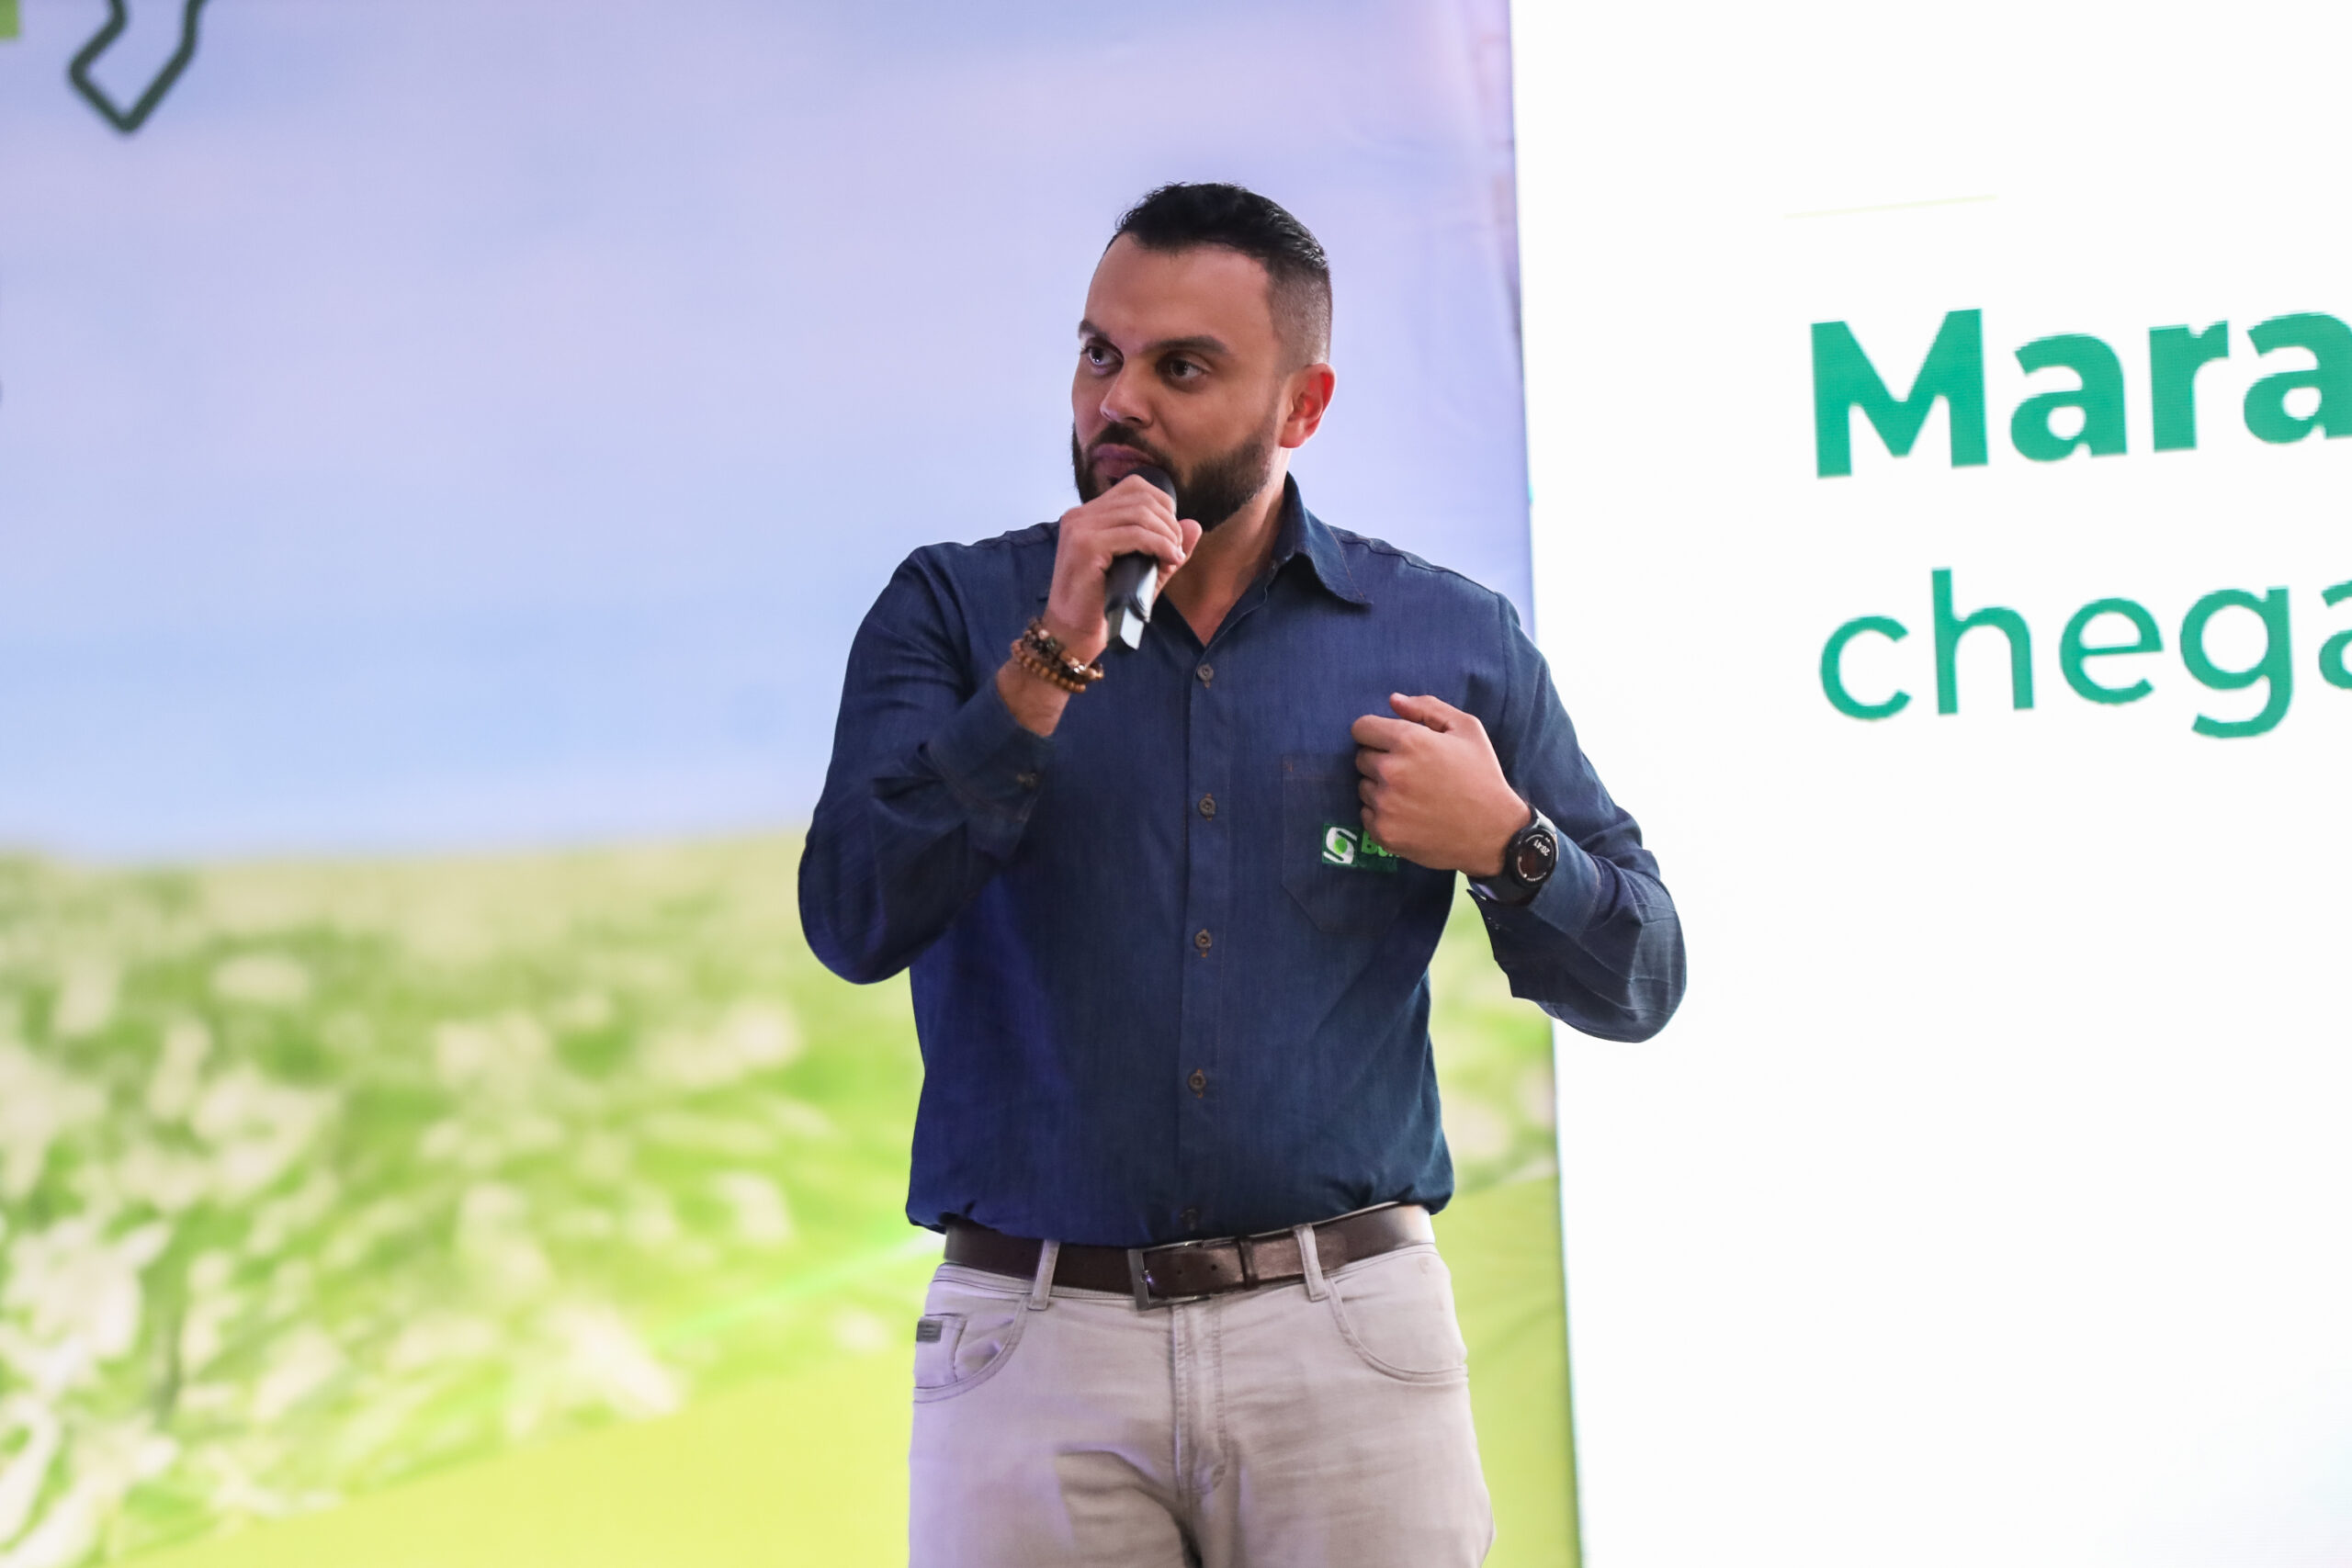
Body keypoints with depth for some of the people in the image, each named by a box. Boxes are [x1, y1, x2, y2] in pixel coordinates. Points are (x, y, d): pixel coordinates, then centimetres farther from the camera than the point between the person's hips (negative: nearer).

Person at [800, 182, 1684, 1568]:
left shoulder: (1451, 637, 8)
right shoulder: (955, 613, 6)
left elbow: (1635, 985, 12)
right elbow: (857, 923, -9)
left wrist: (1506, 843, -7)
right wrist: (1049, 666, -14)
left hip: (1350, 1342, 1)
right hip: (1036, 1349, 0)